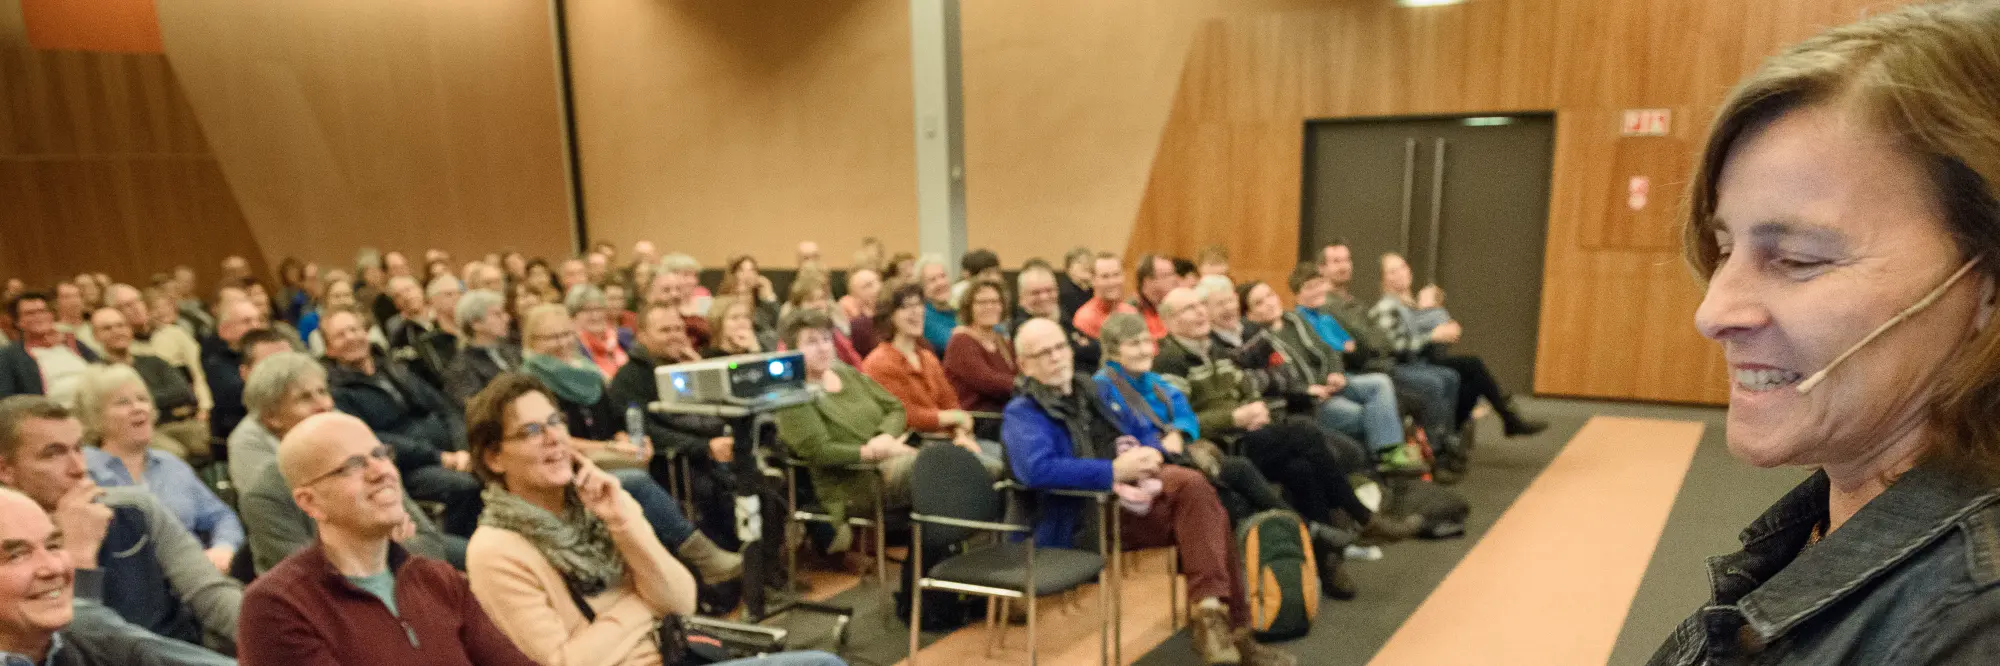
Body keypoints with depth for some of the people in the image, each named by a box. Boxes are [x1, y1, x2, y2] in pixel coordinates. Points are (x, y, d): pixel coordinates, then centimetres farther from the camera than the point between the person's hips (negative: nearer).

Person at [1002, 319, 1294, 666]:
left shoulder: (1089, 390, 22)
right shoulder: (1022, 414, -1)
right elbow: (1036, 469, -21)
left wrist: (1147, 455, -3)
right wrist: (1113, 471, -21)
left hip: (1127, 493, 7)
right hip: (1084, 519, -7)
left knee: (1194, 487, -21)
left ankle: (1213, 613, -14)